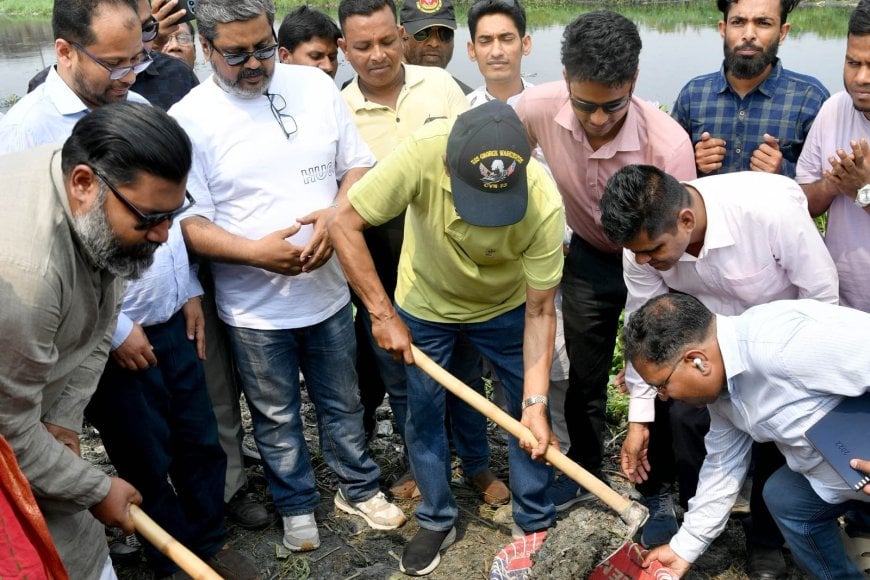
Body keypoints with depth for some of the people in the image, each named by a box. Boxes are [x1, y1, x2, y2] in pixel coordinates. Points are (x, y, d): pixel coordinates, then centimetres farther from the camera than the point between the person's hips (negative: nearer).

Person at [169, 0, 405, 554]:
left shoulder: (315, 86, -2)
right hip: (254, 307, -3)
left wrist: (337, 217, -15)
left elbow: (358, 166, 4)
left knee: (343, 403, 20)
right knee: (277, 417, 16)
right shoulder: (190, 119, -12)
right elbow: (189, 222, -13)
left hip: (329, 290, 3)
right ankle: (297, 505, 39)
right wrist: (257, 252, -27)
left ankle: (359, 488, 42)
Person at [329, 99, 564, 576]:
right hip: (424, 305, 0)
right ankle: (437, 521, 30)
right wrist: (382, 314, -25)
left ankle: (536, 524, 28)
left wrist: (536, 402, -29)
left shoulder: (544, 206, -35)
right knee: (423, 413, 9)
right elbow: (344, 224, -27)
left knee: (528, 413, 5)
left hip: (505, 307, 0)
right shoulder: (424, 152, -38)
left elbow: (540, 312, -24)